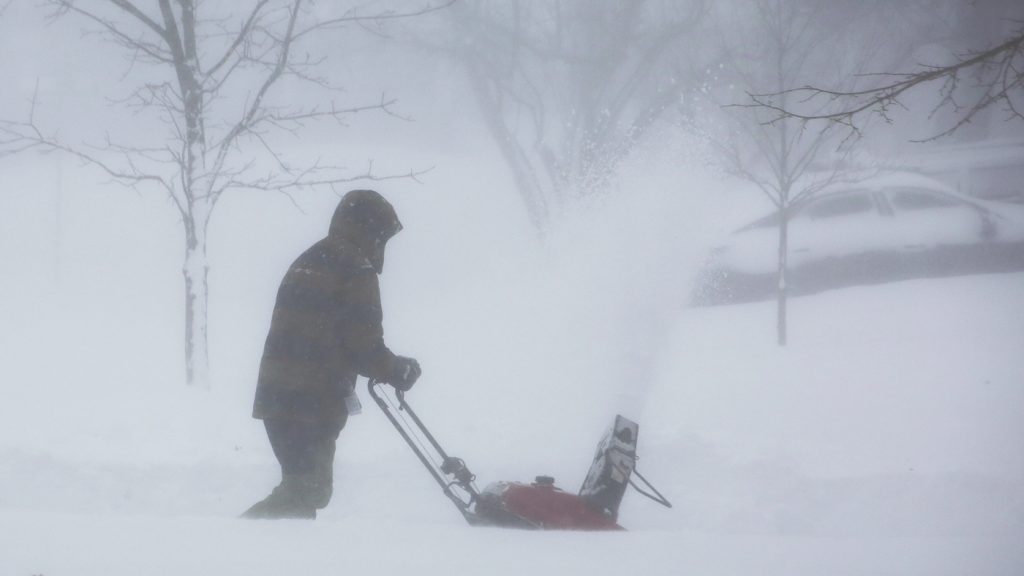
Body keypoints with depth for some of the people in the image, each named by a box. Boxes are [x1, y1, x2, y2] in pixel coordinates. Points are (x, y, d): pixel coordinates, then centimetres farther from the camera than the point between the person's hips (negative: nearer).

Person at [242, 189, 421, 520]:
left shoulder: (307, 262, 20)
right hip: (314, 404, -9)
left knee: (305, 488, 16)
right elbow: (365, 347, -12)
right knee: (308, 490, -7)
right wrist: (399, 371, 7)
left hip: (277, 396, 9)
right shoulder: (355, 272, -9)